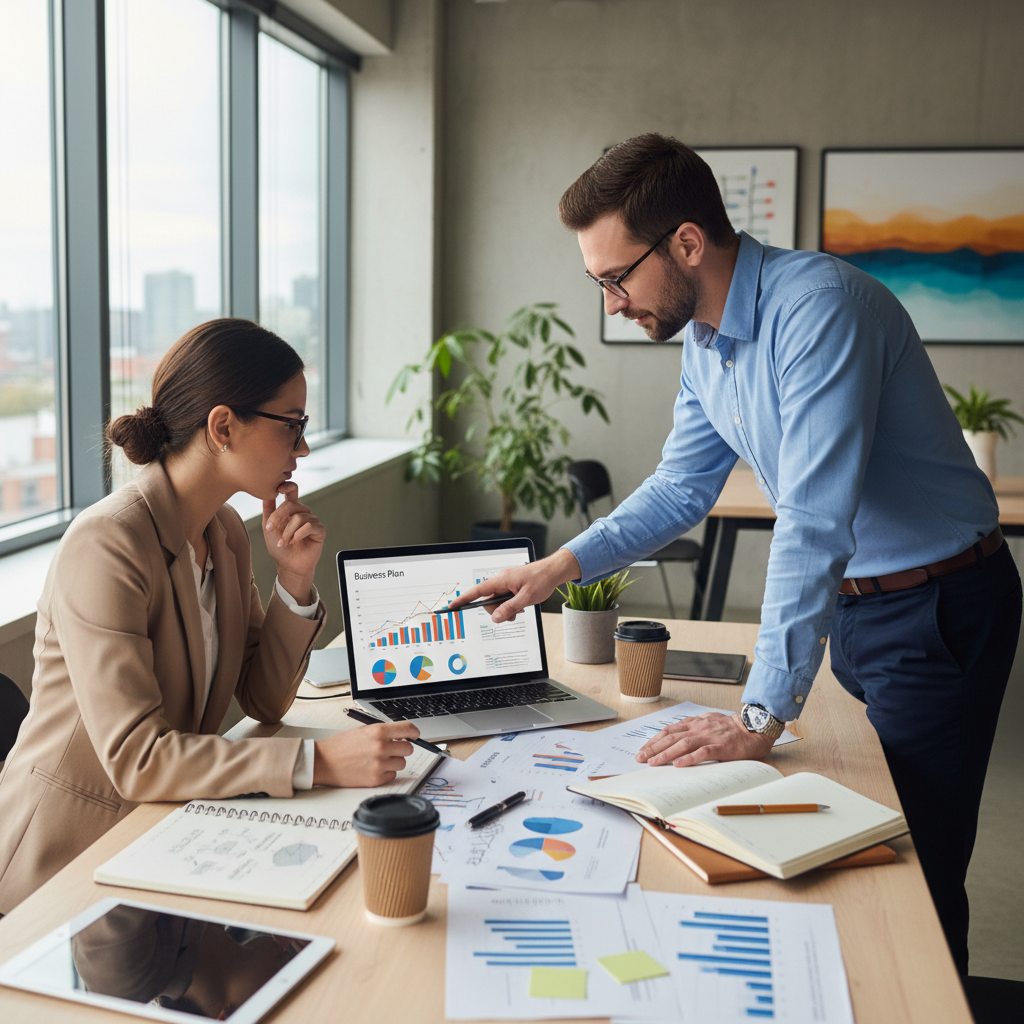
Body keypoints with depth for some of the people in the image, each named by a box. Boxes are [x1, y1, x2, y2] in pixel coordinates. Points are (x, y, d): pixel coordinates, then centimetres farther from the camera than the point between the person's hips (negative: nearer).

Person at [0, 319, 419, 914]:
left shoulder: (225, 531, 3)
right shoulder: (107, 546, -23)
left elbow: (265, 699, 5)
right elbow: (135, 757, -29)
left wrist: (295, 578, -9)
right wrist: (318, 761, -33)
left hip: (166, 833, 7)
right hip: (69, 859, -7)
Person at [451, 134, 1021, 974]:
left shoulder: (817, 305, -27)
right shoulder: (703, 341, 2)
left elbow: (813, 520, -32)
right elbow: (682, 489, 14)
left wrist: (763, 714, -30)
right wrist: (562, 566, 3)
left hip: (937, 608, -8)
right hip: (843, 602, 8)